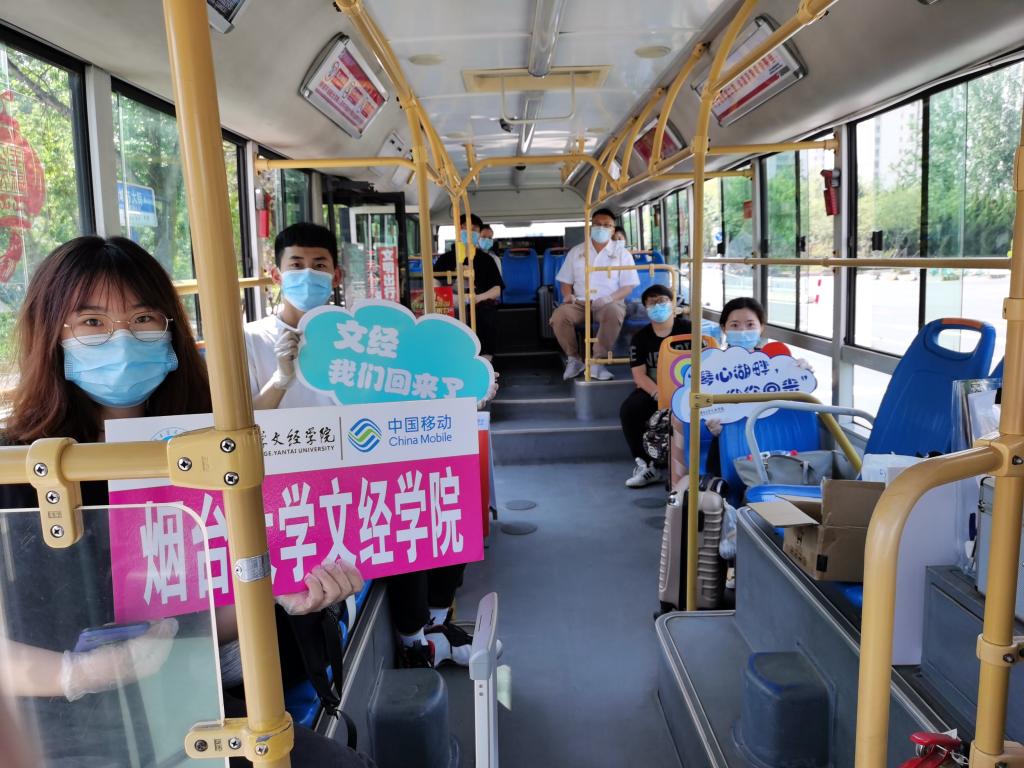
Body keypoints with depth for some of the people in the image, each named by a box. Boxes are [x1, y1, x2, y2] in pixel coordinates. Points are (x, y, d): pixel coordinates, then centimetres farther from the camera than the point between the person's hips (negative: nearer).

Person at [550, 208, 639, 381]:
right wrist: (568, 295, -8)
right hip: (580, 302, 2)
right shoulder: (576, 252, 14)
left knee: (614, 313, -39)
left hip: (609, 302, -2)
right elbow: (565, 281, 16)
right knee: (558, 315, -30)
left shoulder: (622, 253, 8)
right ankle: (573, 359, -11)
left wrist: (610, 298, -17)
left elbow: (628, 285, 3)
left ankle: (597, 362, -28)